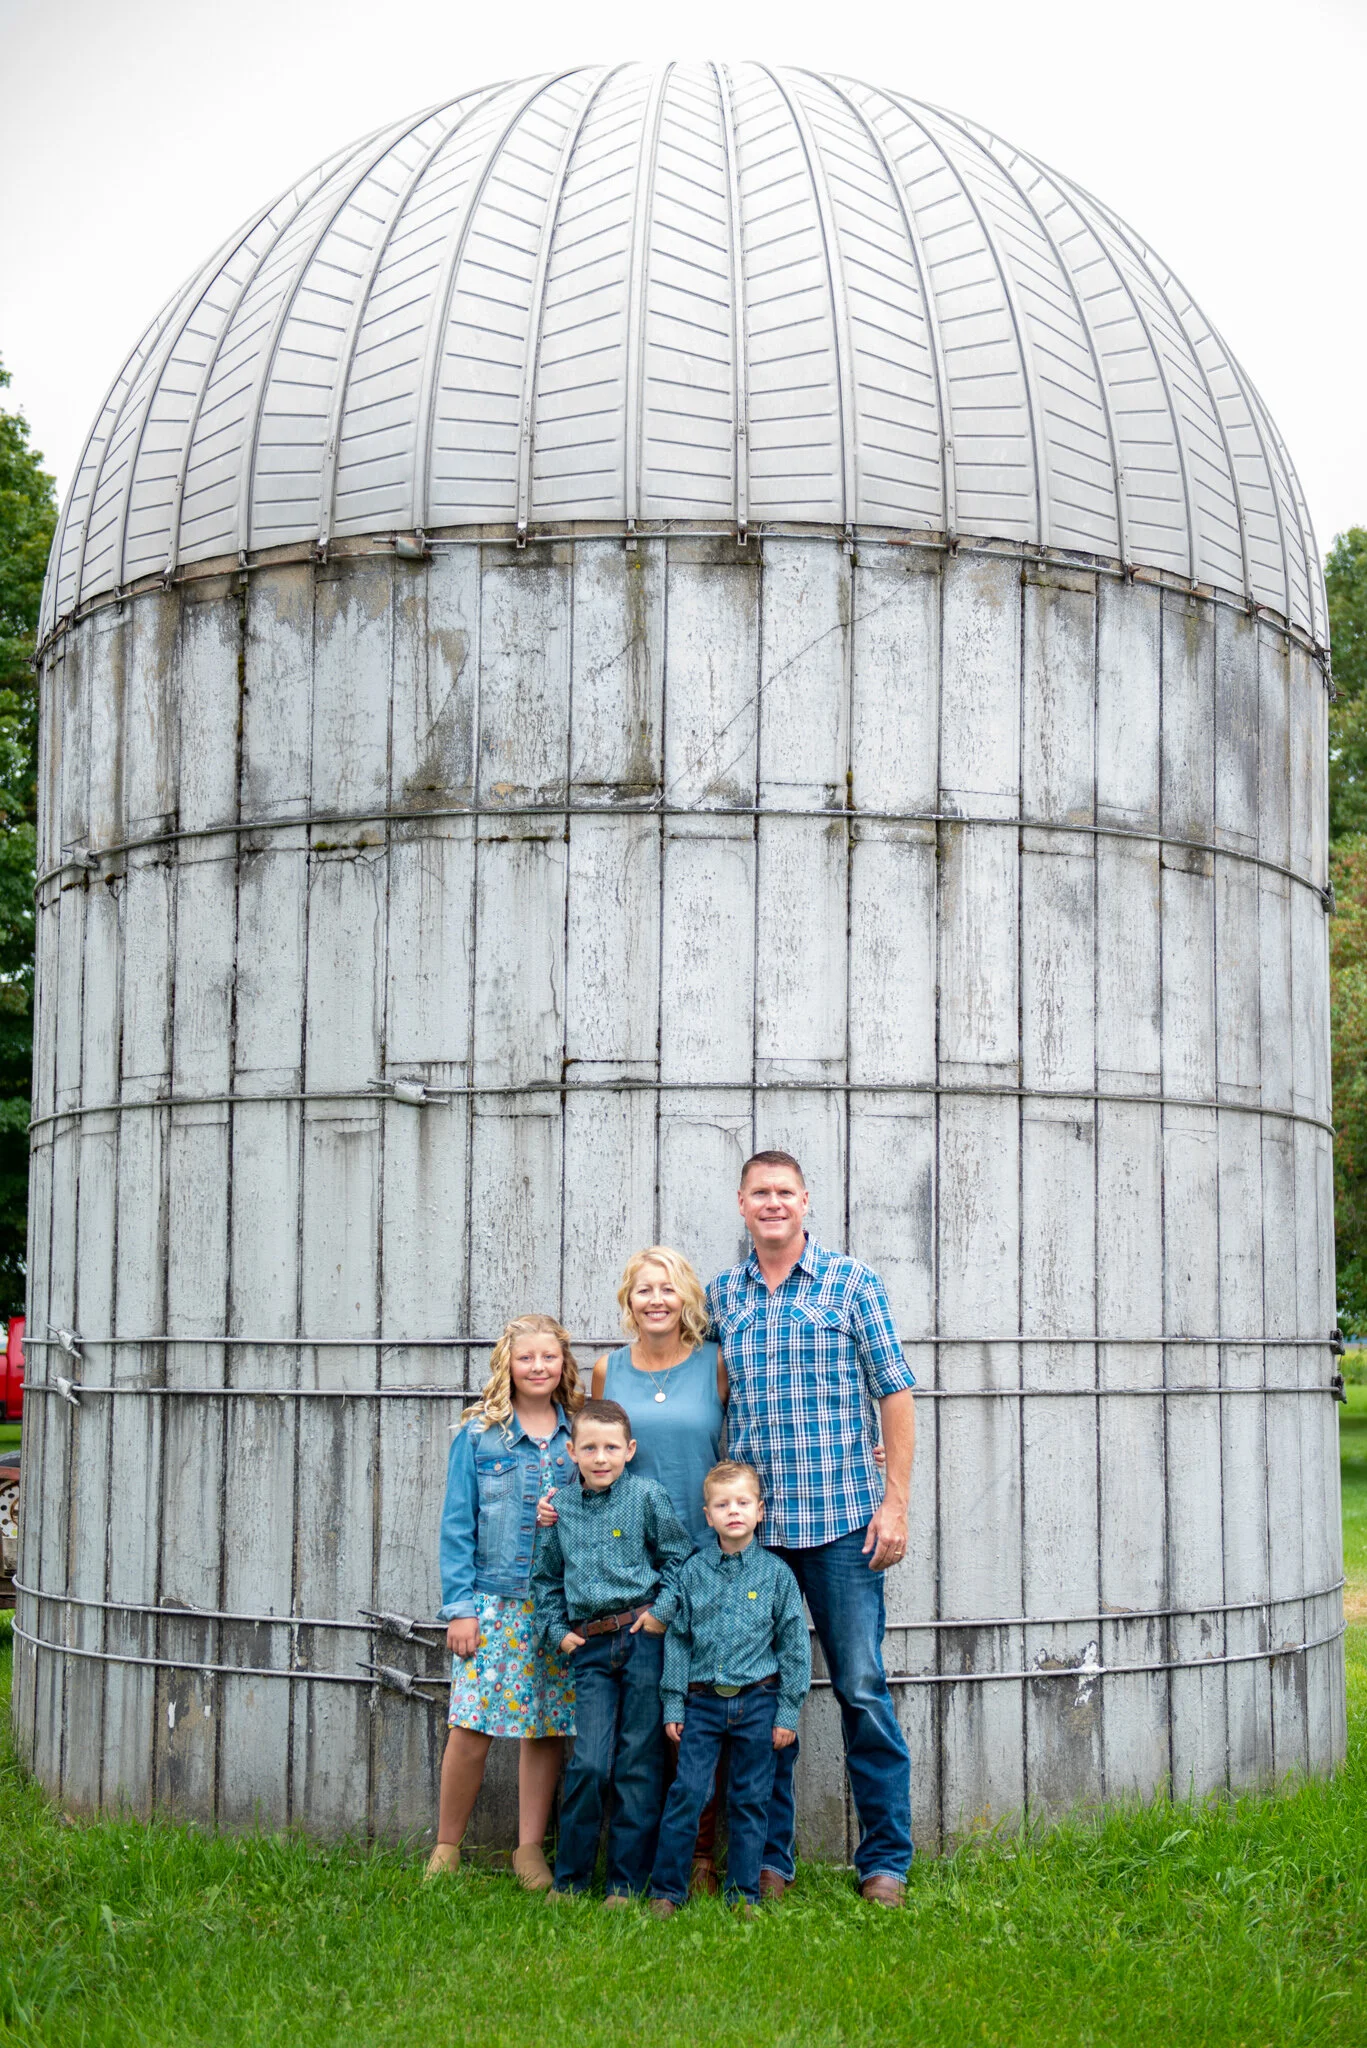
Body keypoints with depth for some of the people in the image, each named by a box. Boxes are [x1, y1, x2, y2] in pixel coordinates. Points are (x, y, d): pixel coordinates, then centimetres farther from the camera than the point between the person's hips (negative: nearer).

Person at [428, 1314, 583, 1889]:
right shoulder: (478, 1435, 1)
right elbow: (457, 1525, 0)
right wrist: (459, 1606, -5)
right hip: (493, 1601, -2)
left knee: (547, 1727, 6)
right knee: (472, 1726, -4)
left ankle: (529, 1848, 18)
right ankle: (446, 1847, 12)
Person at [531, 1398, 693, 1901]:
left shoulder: (647, 1495, 1)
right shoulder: (560, 1507, 9)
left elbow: (679, 1554, 6)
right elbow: (545, 1578, 18)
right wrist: (555, 1631, 9)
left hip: (643, 1638, -2)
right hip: (590, 1648, 2)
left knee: (637, 1763, 2)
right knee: (589, 1763, -7)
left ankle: (627, 1881, 12)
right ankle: (569, 1878, 8)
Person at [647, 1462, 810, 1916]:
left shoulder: (776, 1573, 0)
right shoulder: (693, 1572, 3)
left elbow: (794, 1645, 3)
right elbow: (676, 1639, 7)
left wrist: (788, 1712, 0)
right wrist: (673, 1704, 2)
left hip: (757, 1701, 0)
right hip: (702, 1701, 0)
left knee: (749, 1801, 6)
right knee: (687, 1793, -5)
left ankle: (744, 1895, 16)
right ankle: (666, 1890, 6)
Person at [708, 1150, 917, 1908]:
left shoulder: (852, 1283, 2)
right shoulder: (721, 1297, 11)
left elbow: (894, 1393, 1)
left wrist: (894, 1502, -4)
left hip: (839, 1519, -3)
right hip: (749, 1524, 3)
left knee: (862, 1688, -1)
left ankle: (885, 1861, 8)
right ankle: (767, 1859, 18)